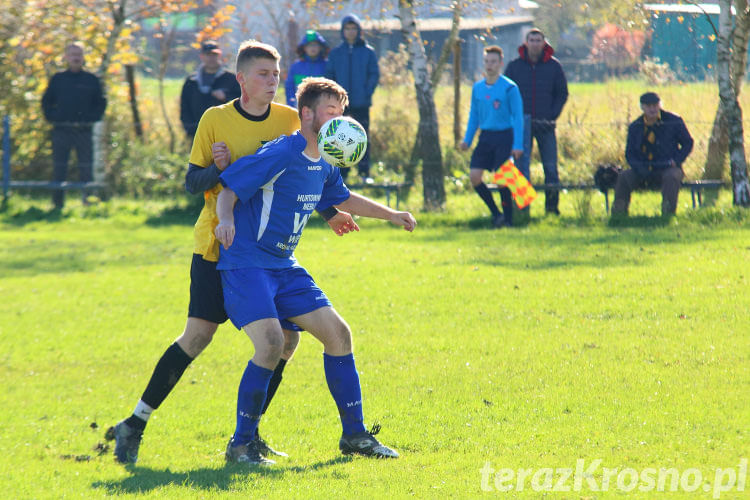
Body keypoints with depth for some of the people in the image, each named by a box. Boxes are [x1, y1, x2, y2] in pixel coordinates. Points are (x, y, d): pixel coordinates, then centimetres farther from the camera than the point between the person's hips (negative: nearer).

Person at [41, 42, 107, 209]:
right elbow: (46, 101, 14)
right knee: (59, 168, 1)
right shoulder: (57, 79, 9)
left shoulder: (92, 80, 7)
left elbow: (101, 103, 11)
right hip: (61, 131, 0)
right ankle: (58, 201, 7)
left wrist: (92, 118, -2)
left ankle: (88, 200, 4)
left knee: (86, 168, -1)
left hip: (84, 131, 0)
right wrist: (52, 117, 0)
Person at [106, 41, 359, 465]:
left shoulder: (290, 120, 4)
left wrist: (329, 213, 6)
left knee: (286, 337, -5)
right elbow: (192, 182, -4)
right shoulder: (216, 120, -6)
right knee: (198, 335, -11)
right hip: (218, 244, -4)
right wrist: (218, 168, -23)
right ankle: (134, 426, -1)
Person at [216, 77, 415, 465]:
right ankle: (241, 444, -11)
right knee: (271, 342, -24)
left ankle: (354, 434, 15)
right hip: (246, 264, -9)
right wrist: (226, 220, -39)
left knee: (338, 333, 4)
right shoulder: (280, 154, -16)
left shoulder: (323, 166, 10)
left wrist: (391, 215, 25)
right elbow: (227, 190, -19)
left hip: (285, 268, 9)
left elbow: (343, 199, 31)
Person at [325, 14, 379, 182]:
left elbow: (374, 75, 3)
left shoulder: (368, 52, 5)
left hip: (361, 104, -1)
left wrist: (367, 94, -9)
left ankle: (364, 172, 3)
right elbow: (329, 76, 9)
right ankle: (341, 173, 7)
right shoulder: (335, 53, 9)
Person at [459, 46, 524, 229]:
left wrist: (518, 145, -13)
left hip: (504, 137, -5)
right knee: (474, 176, -5)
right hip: (485, 136, 5)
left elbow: (518, 117, -7)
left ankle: (508, 219, 6)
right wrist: (467, 139, 9)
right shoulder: (477, 88, 9)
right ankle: (495, 213, 9)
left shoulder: (509, 88, -7)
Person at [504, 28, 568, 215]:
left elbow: (562, 93, 8)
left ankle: (552, 205, 6)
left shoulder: (553, 66, 3)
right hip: (522, 124, 0)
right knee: (521, 165, 0)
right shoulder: (515, 66, 4)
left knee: (551, 167, 0)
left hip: (545, 124, 0)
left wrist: (553, 115, -3)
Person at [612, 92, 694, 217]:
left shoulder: (674, 121, 0)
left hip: (668, 168, -3)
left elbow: (688, 143, 8)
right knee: (623, 177, -21)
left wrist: (676, 161, -9)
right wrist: (638, 167, -12)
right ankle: (618, 214, -20)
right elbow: (629, 154, 10)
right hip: (644, 171, 3)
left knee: (671, 177, -37)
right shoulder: (635, 127, 8)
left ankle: (668, 214, -42)